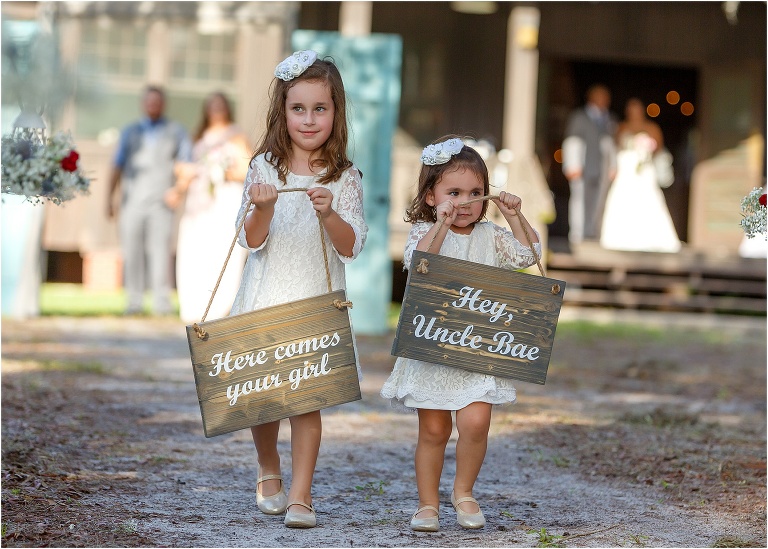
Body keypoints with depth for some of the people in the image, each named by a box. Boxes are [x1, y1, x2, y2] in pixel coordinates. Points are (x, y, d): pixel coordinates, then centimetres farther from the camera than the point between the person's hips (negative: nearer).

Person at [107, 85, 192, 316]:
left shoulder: (176, 132, 9)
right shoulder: (131, 132, 15)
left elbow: (186, 164, 3)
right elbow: (117, 165, 16)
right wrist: (110, 197, 11)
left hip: (161, 201, -2)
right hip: (132, 199, 2)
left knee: (160, 251, -9)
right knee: (131, 251, 0)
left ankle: (162, 303, -7)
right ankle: (135, 301, 6)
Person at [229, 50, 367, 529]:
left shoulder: (345, 179, 0)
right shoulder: (264, 168, 1)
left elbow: (351, 247, -6)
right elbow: (251, 241, -2)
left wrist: (329, 214, -24)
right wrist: (263, 209, -21)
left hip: (316, 304, -1)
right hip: (264, 299, 1)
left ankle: (301, 495, -2)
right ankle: (269, 471, 33)